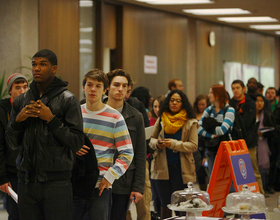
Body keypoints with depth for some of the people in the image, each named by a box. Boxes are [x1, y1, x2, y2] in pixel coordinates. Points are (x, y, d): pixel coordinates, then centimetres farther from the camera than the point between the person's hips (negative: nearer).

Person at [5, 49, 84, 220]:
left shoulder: (68, 100, -1)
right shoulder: (21, 101, 13)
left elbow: (77, 142, -7)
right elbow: (12, 143, 15)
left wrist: (51, 119, -13)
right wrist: (18, 120, -3)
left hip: (57, 181, -4)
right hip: (27, 182, 4)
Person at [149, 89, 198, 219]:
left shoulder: (190, 122, 0)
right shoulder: (161, 120, 10)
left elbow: (193, 145, -6)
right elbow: (152, 140, 17)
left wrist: (174, 144, -17)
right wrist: (157, 143, -7)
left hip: (181, 168, -3)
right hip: (162, 167, 3)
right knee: (165, 205, 7)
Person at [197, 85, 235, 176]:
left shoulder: (229, 110, -6)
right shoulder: (209, 110, 11)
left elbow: (222, 130, -19)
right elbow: (199, 128, -1)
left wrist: (210, 128, -2)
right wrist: (211, 135, -16)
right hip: (211, 149, 6)